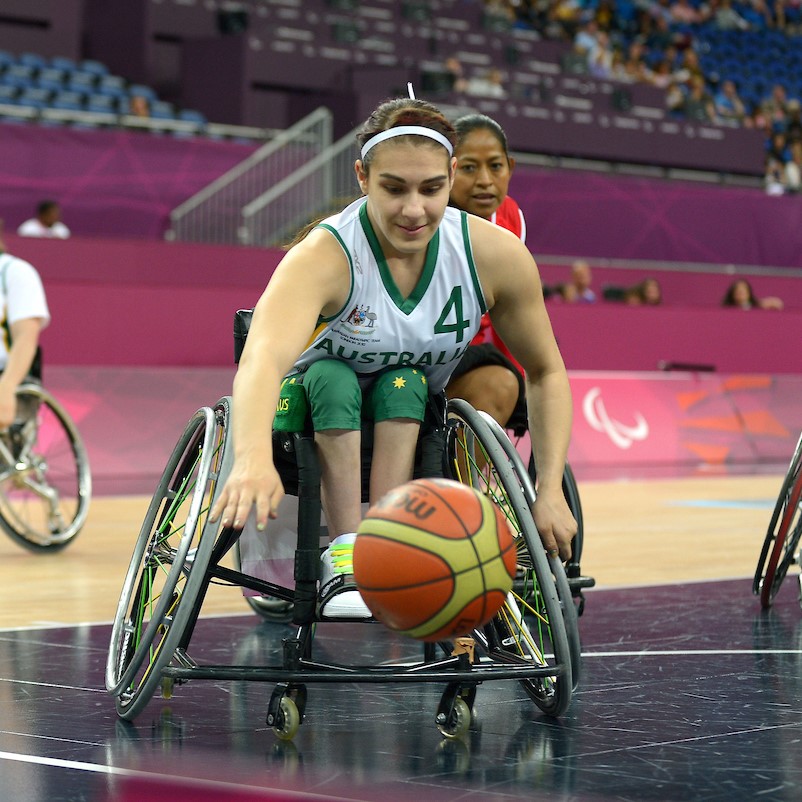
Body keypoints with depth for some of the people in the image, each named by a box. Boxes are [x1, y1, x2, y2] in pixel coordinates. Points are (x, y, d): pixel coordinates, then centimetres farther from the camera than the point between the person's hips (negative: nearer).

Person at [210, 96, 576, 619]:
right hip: (323, 427, -2)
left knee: (403, 385, -29)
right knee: (331, 376, -33)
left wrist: (551, 491, -15)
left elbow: (547, 373, -3)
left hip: (413, 435, 2)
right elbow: (263, 357, -49)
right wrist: (253, 459, -69)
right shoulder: (323, 257, -29)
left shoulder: (495, 255, -17)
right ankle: (346, 554, -35)